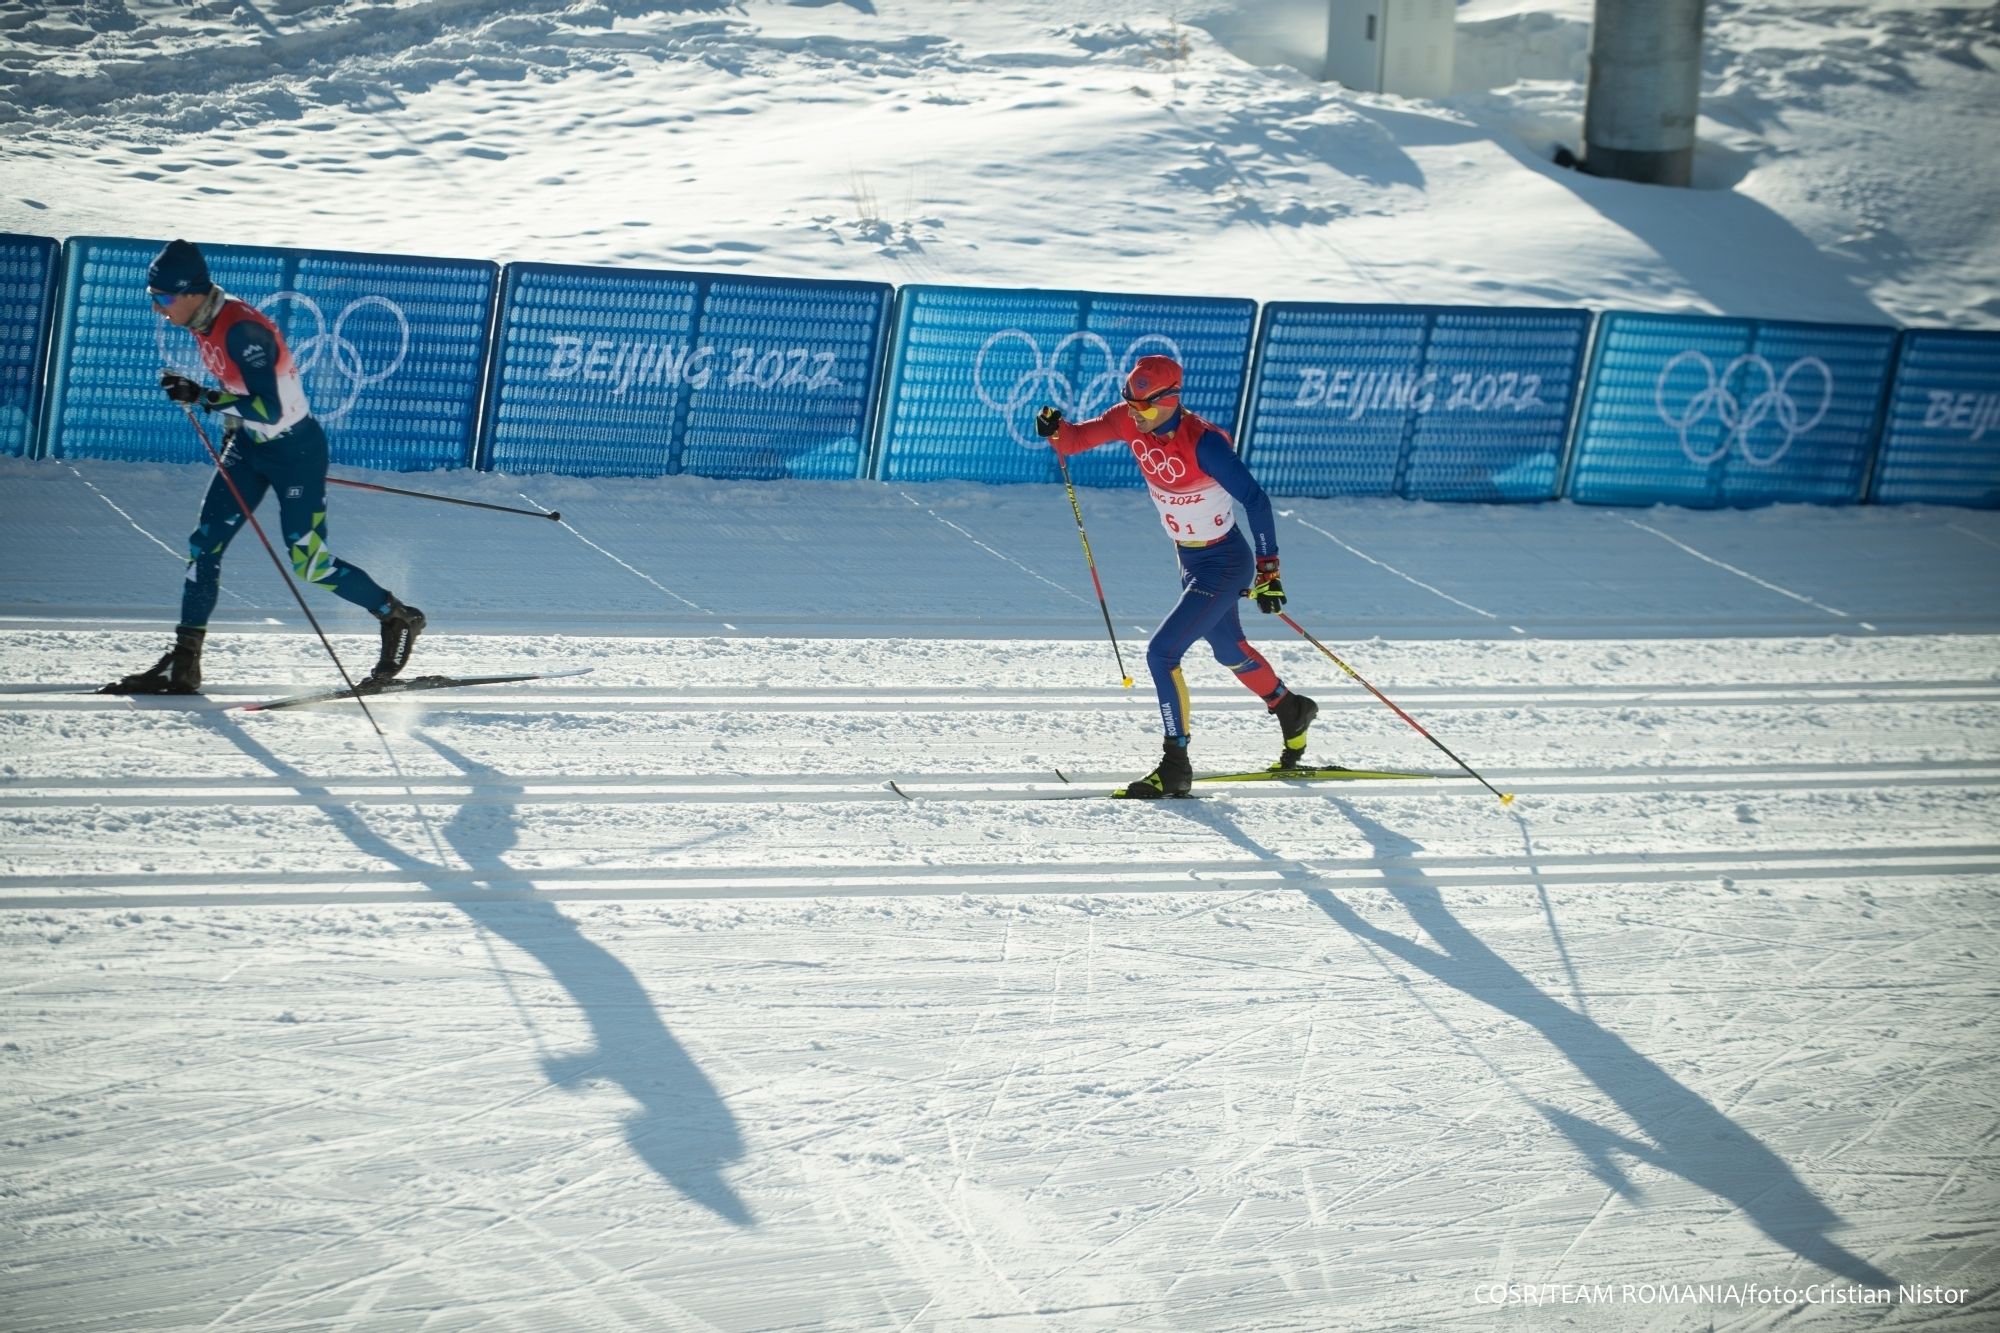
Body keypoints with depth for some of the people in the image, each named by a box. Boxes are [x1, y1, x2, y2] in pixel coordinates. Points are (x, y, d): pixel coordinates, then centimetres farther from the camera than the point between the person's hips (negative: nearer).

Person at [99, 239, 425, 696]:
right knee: (205, 545, 0)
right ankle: (183, 663, 4)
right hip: (249, 446, 9)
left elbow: (270, 410, -31)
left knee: (310, 563, -4)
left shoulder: (241, 329, -28)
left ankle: (398, 618, 18)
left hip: (295, 449, -9)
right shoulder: (206, 321, -1)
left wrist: (202, 397, -33)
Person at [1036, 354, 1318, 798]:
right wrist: (1056, 430, -31)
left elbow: (1255, 500, -26)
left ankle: (1176, 767, -8)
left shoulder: (1203, 443, -30)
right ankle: (1291, 710, 52)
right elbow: (1079, 437, -6)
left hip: (1225, 565, -8)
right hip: (1189, 560, 9)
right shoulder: (1130, 422, -10)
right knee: (1230, 651, 26)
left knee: (1161, 653, -16)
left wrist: (1268, 572, -27)